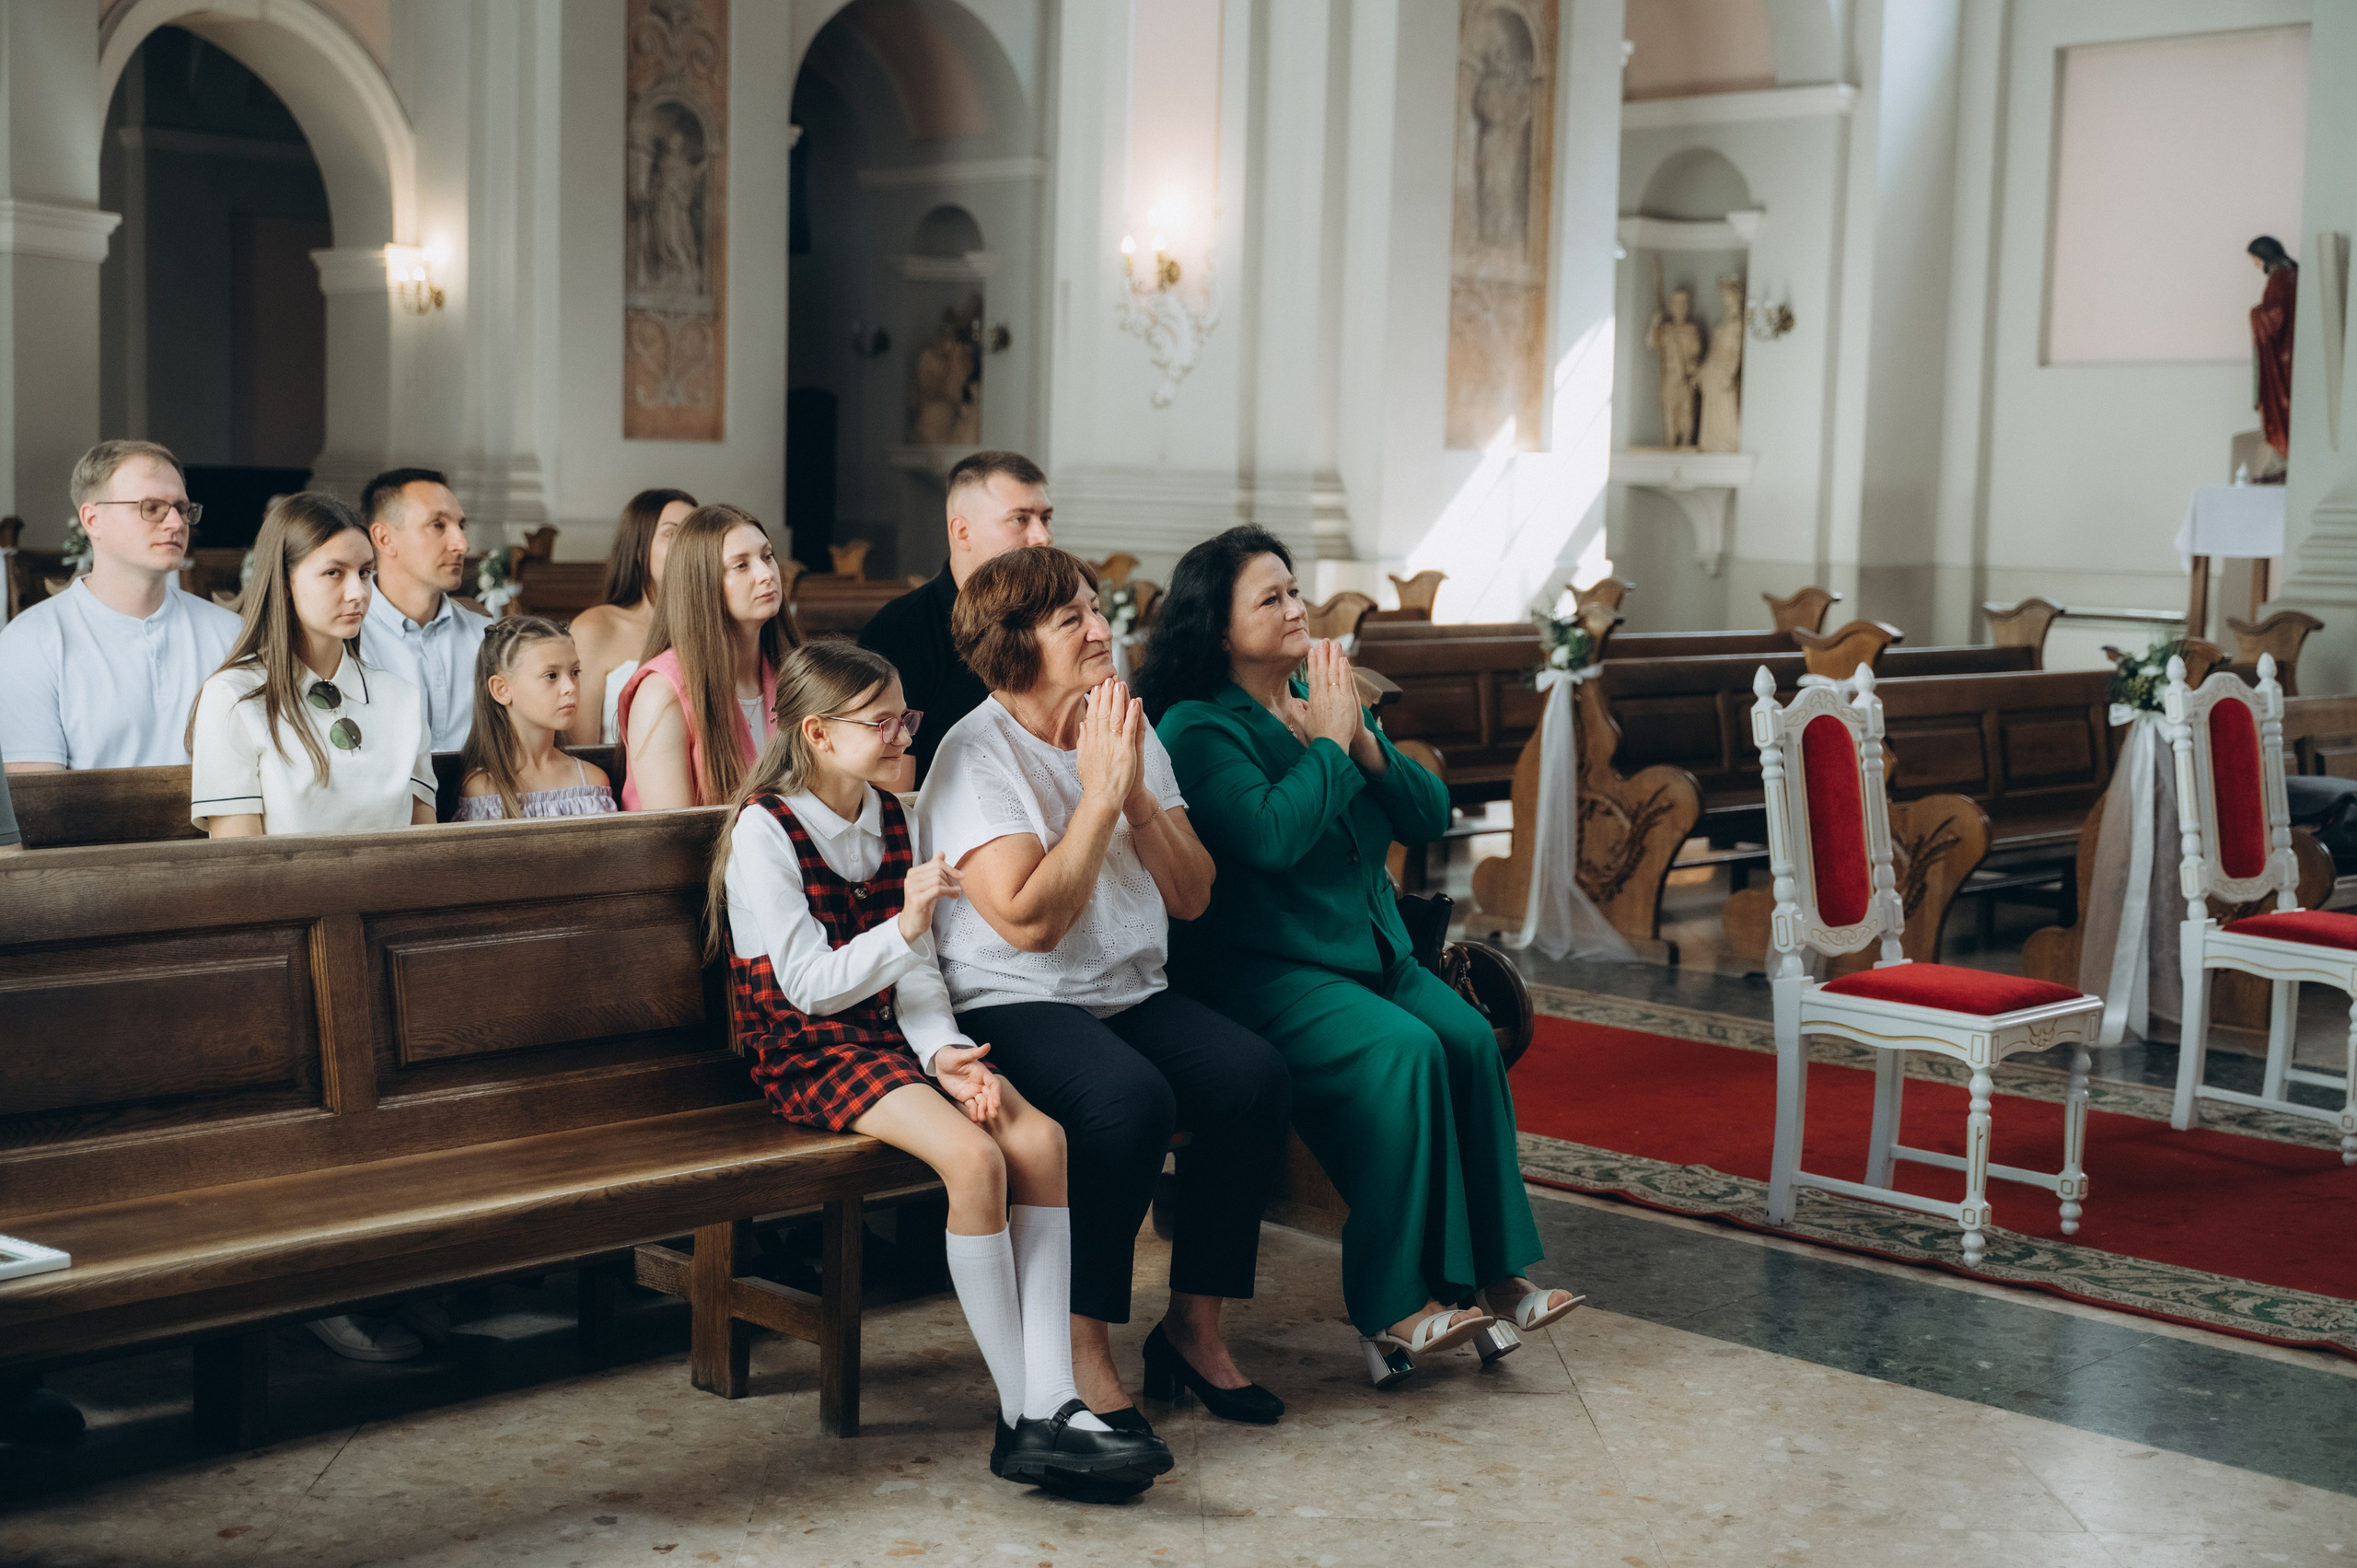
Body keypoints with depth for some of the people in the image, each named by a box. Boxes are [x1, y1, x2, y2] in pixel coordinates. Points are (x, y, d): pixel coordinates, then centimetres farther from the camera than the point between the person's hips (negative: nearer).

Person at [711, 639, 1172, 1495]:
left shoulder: (889, 815, 11)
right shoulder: (764, 830, -10)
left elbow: (917, 972, 9)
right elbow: (807, 986, -15)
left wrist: (944, 1051, -9)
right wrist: (904, 928, -27)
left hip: (891, 1036, 7)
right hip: (810, 1051, -7)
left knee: (1040, 1138, -18)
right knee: (973, 1156, -28)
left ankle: (1052, 1405, -21)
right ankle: (1022, 1413, -18)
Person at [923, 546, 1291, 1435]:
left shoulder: (1129, 731, 11)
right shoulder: (978, 754, -10)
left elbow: (1192, 897, 6)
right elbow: (1030, 921, -21)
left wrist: (1138, 795, -8)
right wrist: (1099, 795, -16)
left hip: (1133, 994, 6)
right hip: (1013, 1006, -6)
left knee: (1253, 1075, -20)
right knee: (1131, 1096, -34)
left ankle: (1194, 1329, -7)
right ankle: (1081, 1351, -19)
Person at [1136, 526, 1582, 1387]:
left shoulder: (1331, 699, 16)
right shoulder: (1196, 729, -6)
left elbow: (1429, 817, 10)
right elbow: (1270, 837, -23)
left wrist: (1363, 743, -5)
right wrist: (1328, 745, -11)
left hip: (1372, 951, 7)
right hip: (1264, 969, -7)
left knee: (1469, 1036, -21)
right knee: (1404, 1051, -29)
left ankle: (1492, 1275, -19)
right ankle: (1394, 1310, -25)